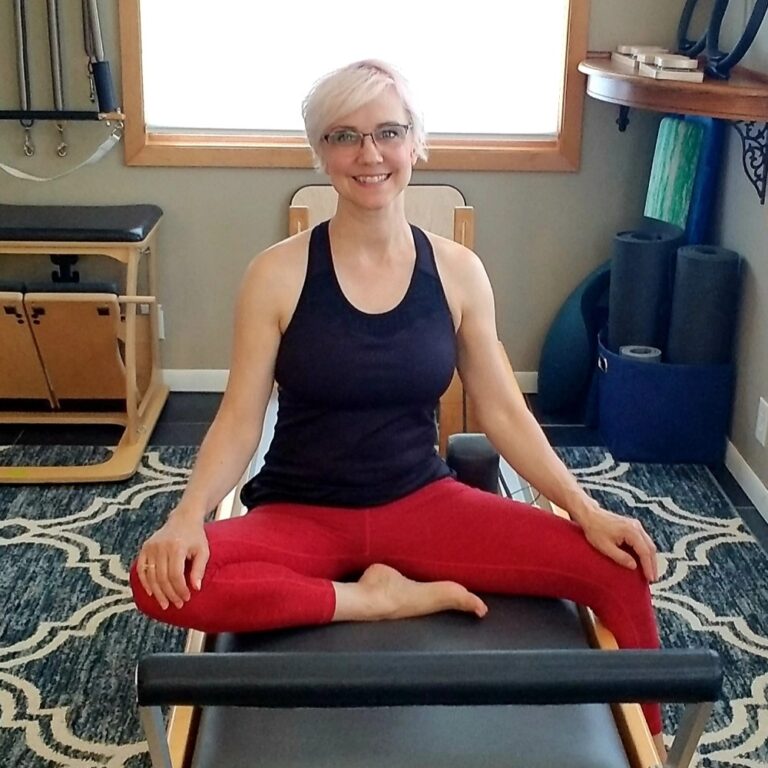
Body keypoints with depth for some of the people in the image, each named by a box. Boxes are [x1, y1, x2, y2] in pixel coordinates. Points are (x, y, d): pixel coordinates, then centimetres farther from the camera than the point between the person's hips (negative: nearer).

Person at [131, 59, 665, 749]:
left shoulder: (457, 271, -1)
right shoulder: (278, 274, -8)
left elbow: (503, 412, 2)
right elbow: (239, 421, -8)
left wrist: (586, 510, -7)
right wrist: (188, 516, -25)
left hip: (421, 501, 2)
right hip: (299, 514, -1)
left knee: (617, 568, -18)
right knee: (164, 580, -32)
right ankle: (376, 598, -16)